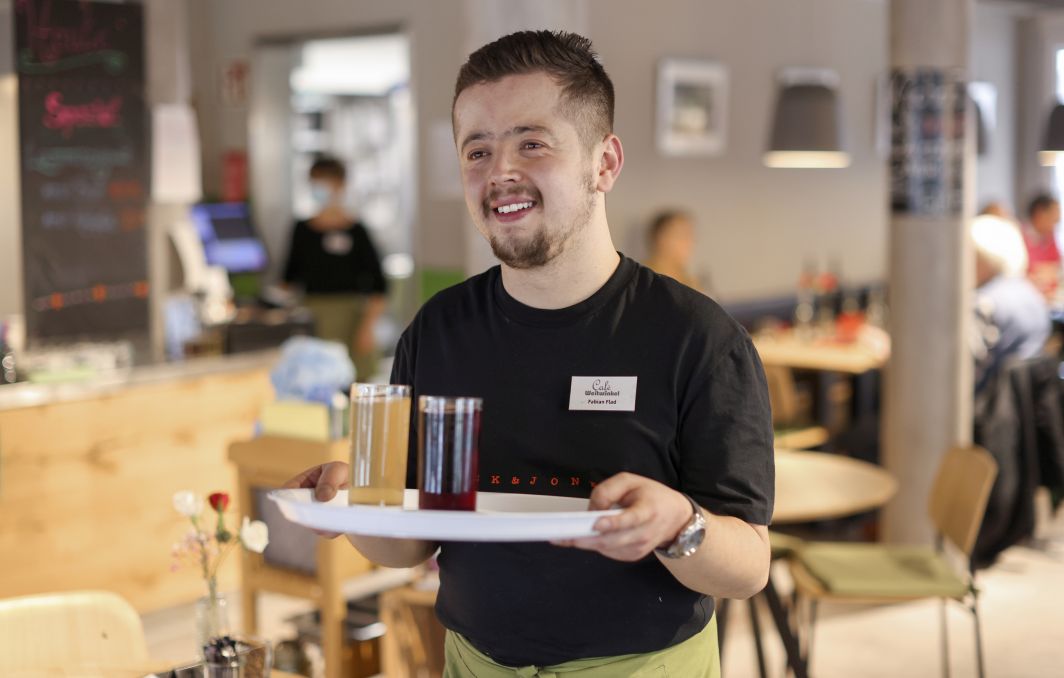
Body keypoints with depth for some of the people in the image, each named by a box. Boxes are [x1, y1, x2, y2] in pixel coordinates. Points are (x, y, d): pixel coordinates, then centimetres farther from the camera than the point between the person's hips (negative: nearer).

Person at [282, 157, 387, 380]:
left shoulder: (355, 232, -2)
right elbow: (290, 278, 20)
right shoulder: (302, 230, 11)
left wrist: (368, 326, -10)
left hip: (348, 312, -4)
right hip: (310, 314, 4)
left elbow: (378, 286, -4)